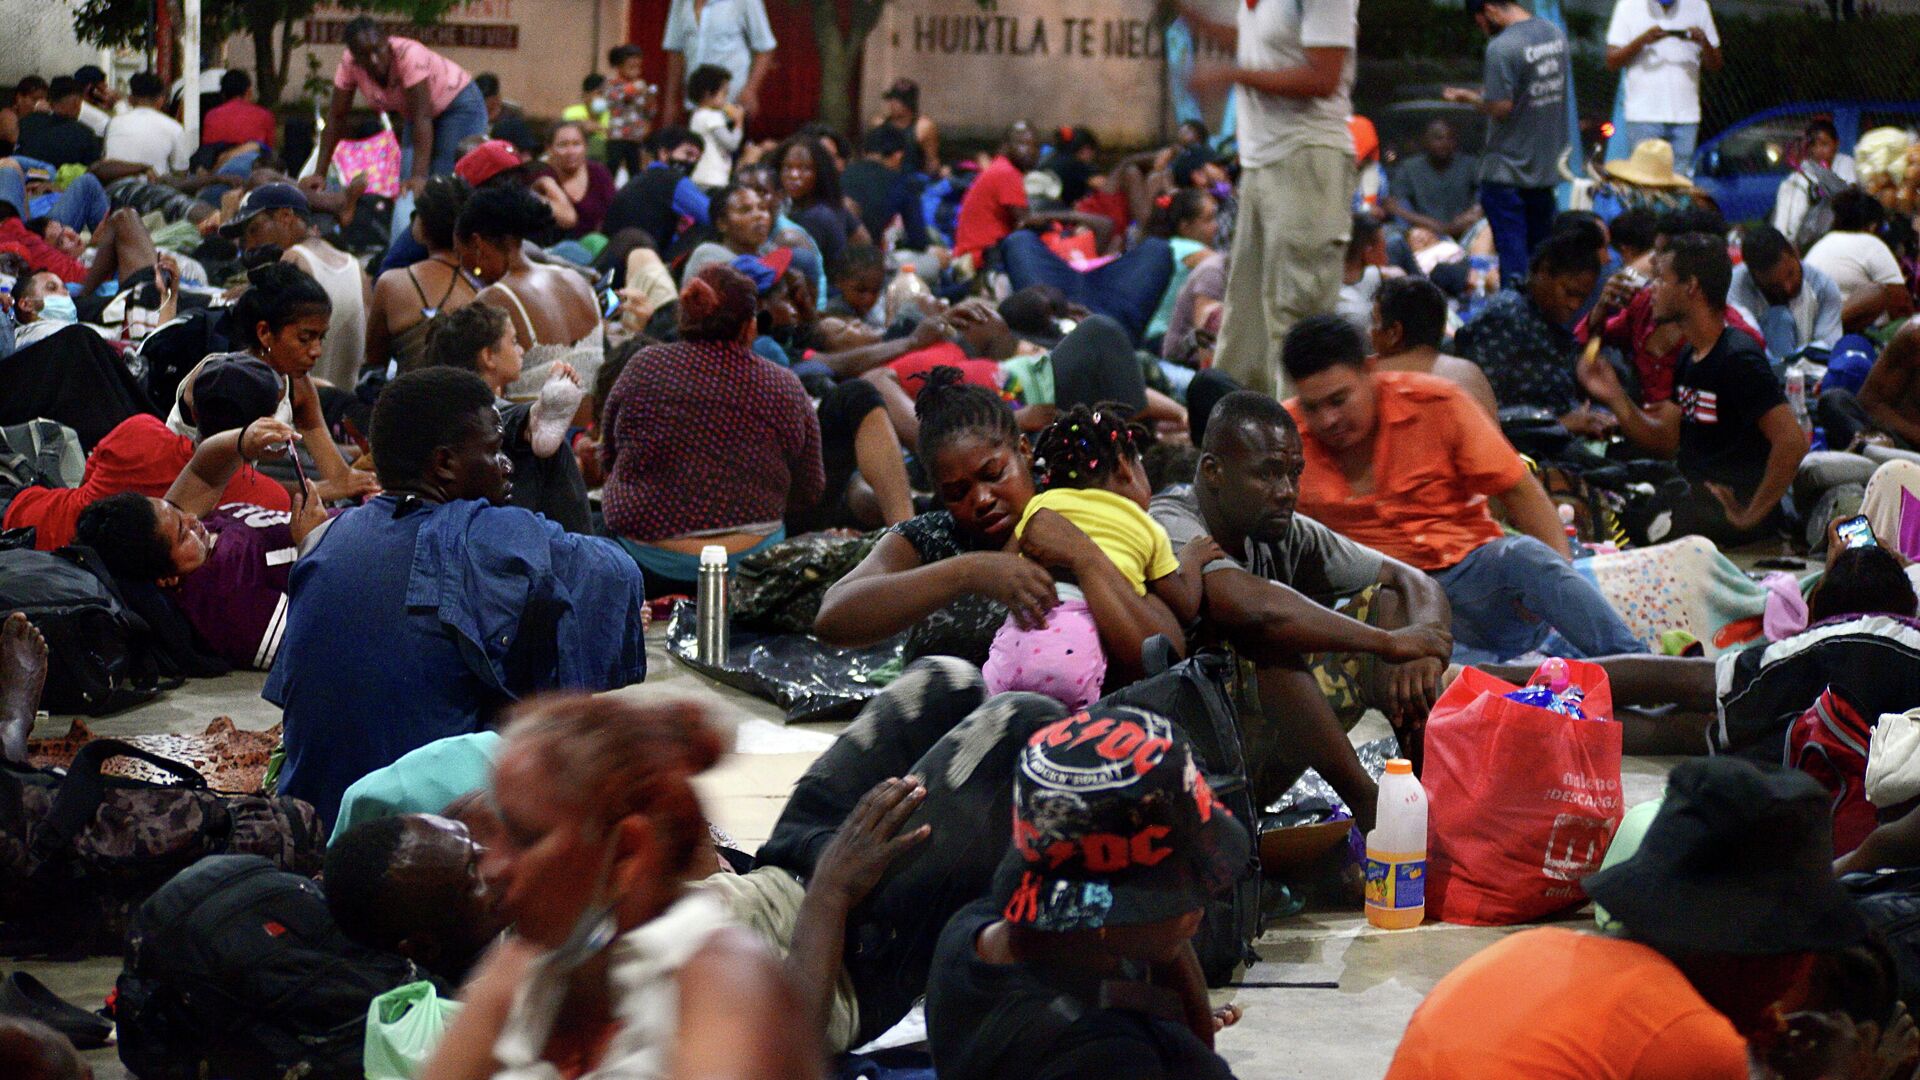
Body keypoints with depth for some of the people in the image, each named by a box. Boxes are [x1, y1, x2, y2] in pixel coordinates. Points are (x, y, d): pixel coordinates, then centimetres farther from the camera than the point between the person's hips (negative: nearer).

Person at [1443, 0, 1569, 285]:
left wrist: (1468, 96, -4)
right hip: (1546, 168, 8)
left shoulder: (1501, 48, -20)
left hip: (1506, 173, -8)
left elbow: (1500, 108, -22)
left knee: (1512, 256, -3)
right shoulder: (1556, 34, 6)